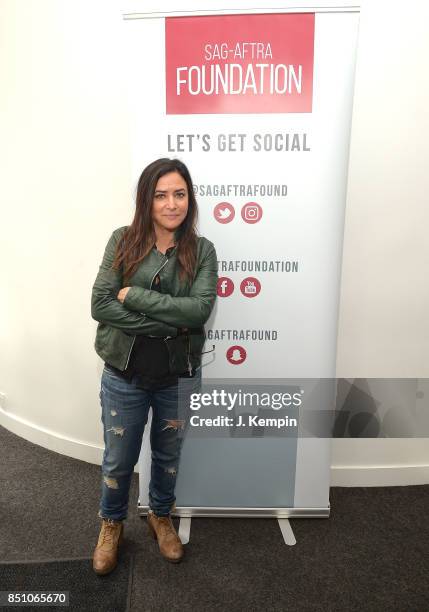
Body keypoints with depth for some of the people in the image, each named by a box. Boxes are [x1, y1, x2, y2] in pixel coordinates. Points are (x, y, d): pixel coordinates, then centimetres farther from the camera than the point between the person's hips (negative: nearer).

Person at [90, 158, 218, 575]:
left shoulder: (202, 250, -5)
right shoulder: (122, 241, -7)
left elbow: (200, 309, -19)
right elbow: (100, 306, -15)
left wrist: (134, 295, -20)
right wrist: (169, 323, -20)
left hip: (180, 378, 1)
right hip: (124, 376, 0)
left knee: (168, 456, 23)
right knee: (118, 460, 19)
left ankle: (160, 517, 52)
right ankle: (111, 524, 50)